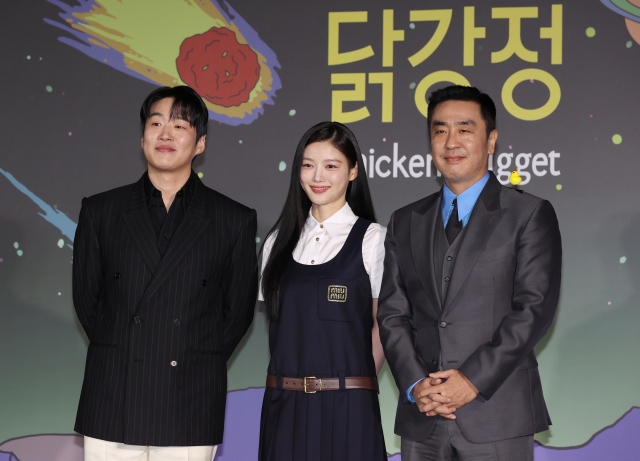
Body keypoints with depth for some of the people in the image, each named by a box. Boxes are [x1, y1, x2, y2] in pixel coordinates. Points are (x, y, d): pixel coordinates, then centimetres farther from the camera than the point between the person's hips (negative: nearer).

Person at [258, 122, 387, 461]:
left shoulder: (371, 239, -3)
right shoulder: (279, 242, 10)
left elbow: (382, 328, 0)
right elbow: (277, 323, 13)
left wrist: (354, 387, 0)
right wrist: (293, 382, 3)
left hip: (346, 407, -4)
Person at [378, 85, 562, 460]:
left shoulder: (531, 215, 2)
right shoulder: (405, 223, 14)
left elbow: (535, 307, -7)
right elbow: (392, 313, 9)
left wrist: (473, 380, -13)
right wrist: (415, 384, -7)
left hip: (497, 416, -3)